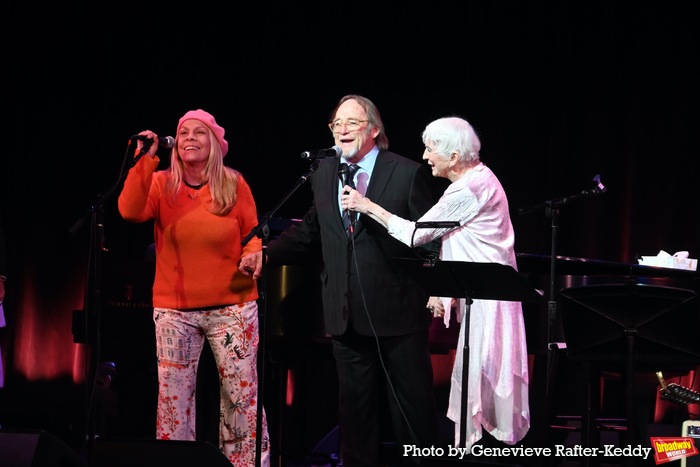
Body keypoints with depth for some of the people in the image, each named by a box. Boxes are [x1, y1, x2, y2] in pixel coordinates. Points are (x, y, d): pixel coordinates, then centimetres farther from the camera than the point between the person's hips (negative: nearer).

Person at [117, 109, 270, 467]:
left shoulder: (234, 184, 3)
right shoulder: (161, 184, 3)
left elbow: (253, 233, 7)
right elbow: (131, 211, -15)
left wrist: (254, 255, -15)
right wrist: (145, 159, -19)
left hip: (232, 306, -1)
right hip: (174, 309, 1)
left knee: (243, 393, -2)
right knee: (173, 395, 1)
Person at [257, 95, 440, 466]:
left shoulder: (408, 173, -4)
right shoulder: (323, 174, 11)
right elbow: (309, 232, 15)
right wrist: (267, 254, 2)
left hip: (397, 310, -5)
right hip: (347, 315, 5)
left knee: (413, 405, 3)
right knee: (355, 407, 11)